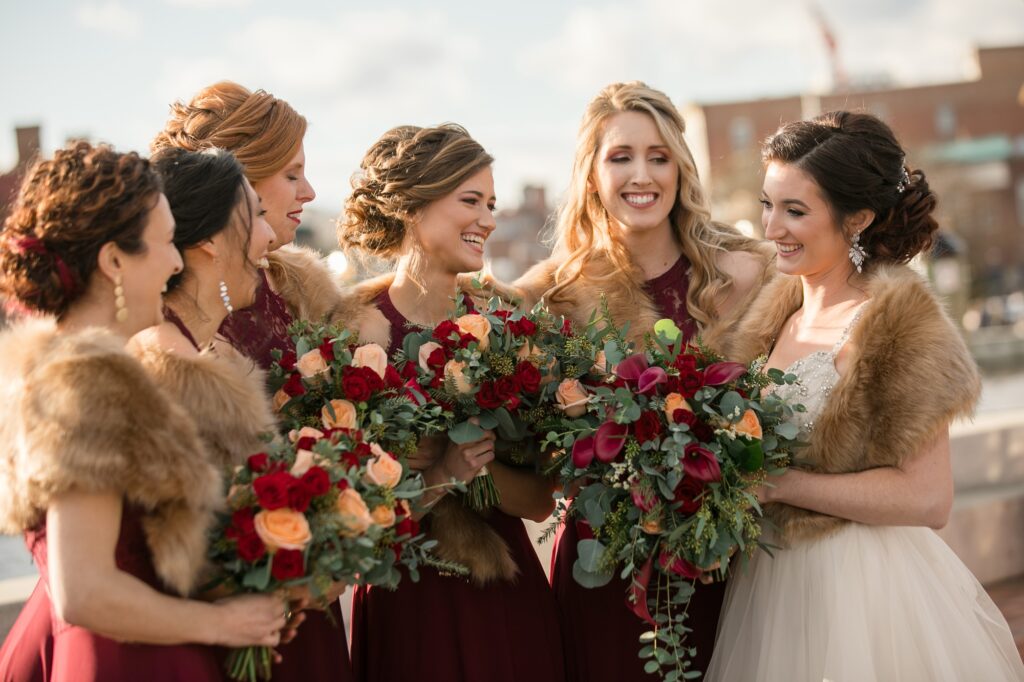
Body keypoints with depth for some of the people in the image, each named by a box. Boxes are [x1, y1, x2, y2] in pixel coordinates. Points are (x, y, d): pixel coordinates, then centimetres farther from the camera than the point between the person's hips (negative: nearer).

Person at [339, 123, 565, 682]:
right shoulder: (363, 322, -10)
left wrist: (477, 466, -20)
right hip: (412, 599, -4)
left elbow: (540, 499, -3)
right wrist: (440, 471, -24)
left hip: (512, 593, 4)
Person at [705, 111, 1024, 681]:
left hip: (863, 589, -6)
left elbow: (927, 498, -21)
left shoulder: (898, 318, -14)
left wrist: (778, 483, -19)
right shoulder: (777, 315, 6)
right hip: (772, 585, 7)